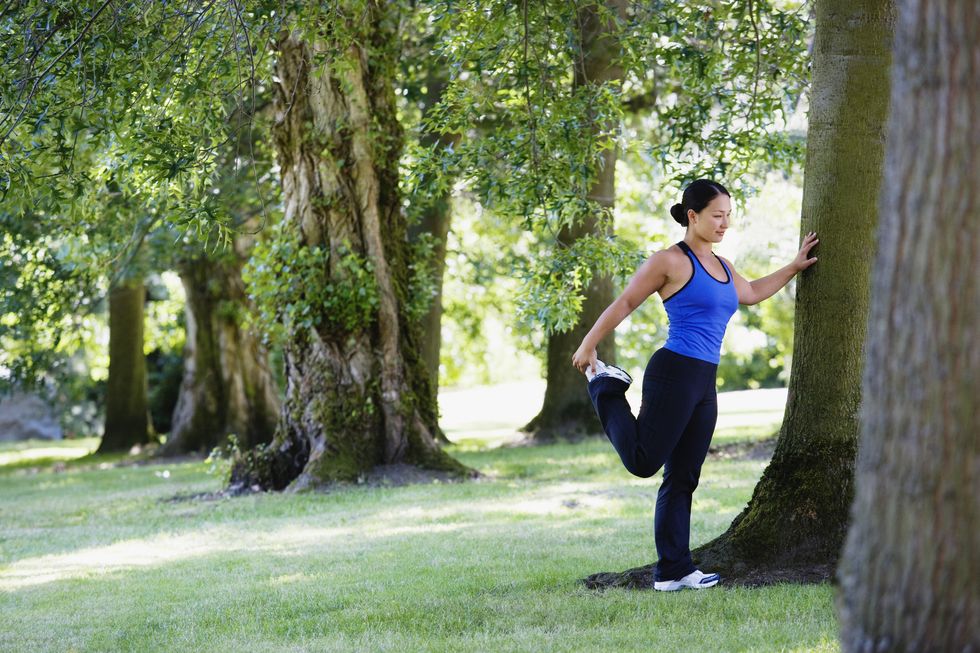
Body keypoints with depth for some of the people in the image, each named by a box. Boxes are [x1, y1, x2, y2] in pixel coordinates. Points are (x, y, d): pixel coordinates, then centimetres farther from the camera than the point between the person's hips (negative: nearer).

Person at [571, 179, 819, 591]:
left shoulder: (722, 267, 18)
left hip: (704, 386, 8)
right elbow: (625, 303, -4)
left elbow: (752, 293, 37)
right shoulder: (671, 261, -7)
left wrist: (795, 267, 36)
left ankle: (673, 571, 10)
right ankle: (606, 388, 16)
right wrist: (588, 345, -2)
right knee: (643, 462, -8)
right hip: (673, 374, -8)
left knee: (682, 479, 8)